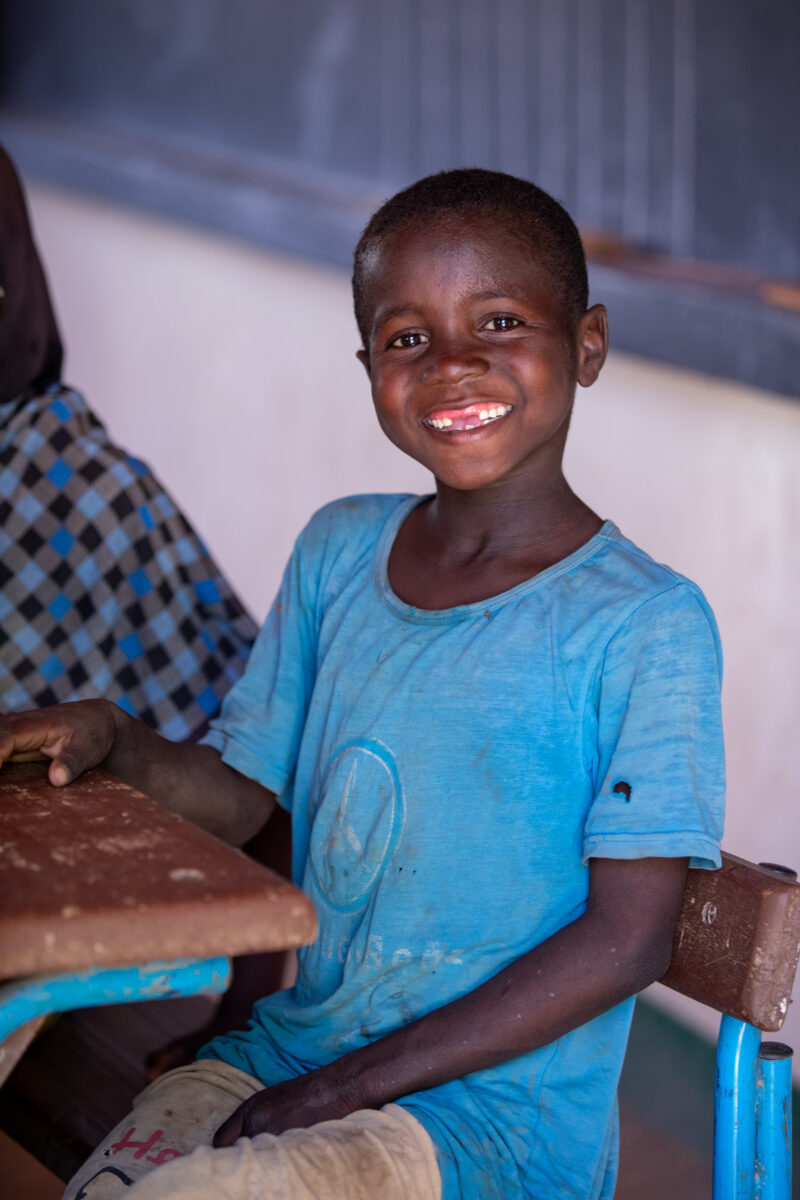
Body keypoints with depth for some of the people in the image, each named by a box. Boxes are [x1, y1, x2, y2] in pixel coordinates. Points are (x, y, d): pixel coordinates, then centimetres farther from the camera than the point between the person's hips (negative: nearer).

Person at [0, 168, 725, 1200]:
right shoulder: (338, 551, 6)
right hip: (283, 1053, 5)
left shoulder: (647, 623, -12)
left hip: (496, 1116, -5)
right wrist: (109, 738, -10)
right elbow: (239, 796, 12)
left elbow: (630, 936, -14)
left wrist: (355, 1085, -16)